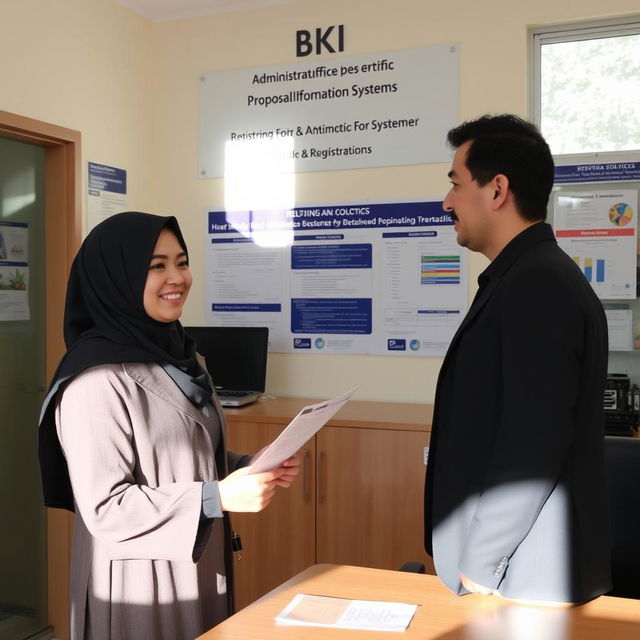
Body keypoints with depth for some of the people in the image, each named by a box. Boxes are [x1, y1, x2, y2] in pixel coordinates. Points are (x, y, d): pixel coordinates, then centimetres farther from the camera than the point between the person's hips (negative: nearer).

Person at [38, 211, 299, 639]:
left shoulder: (178, 352, 4)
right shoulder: (98, 379, -21)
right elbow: (103, 507, -22)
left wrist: (252, 467, -3)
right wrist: (218, 497, -26)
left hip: (200, 566, 8)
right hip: (139, 581, -8)